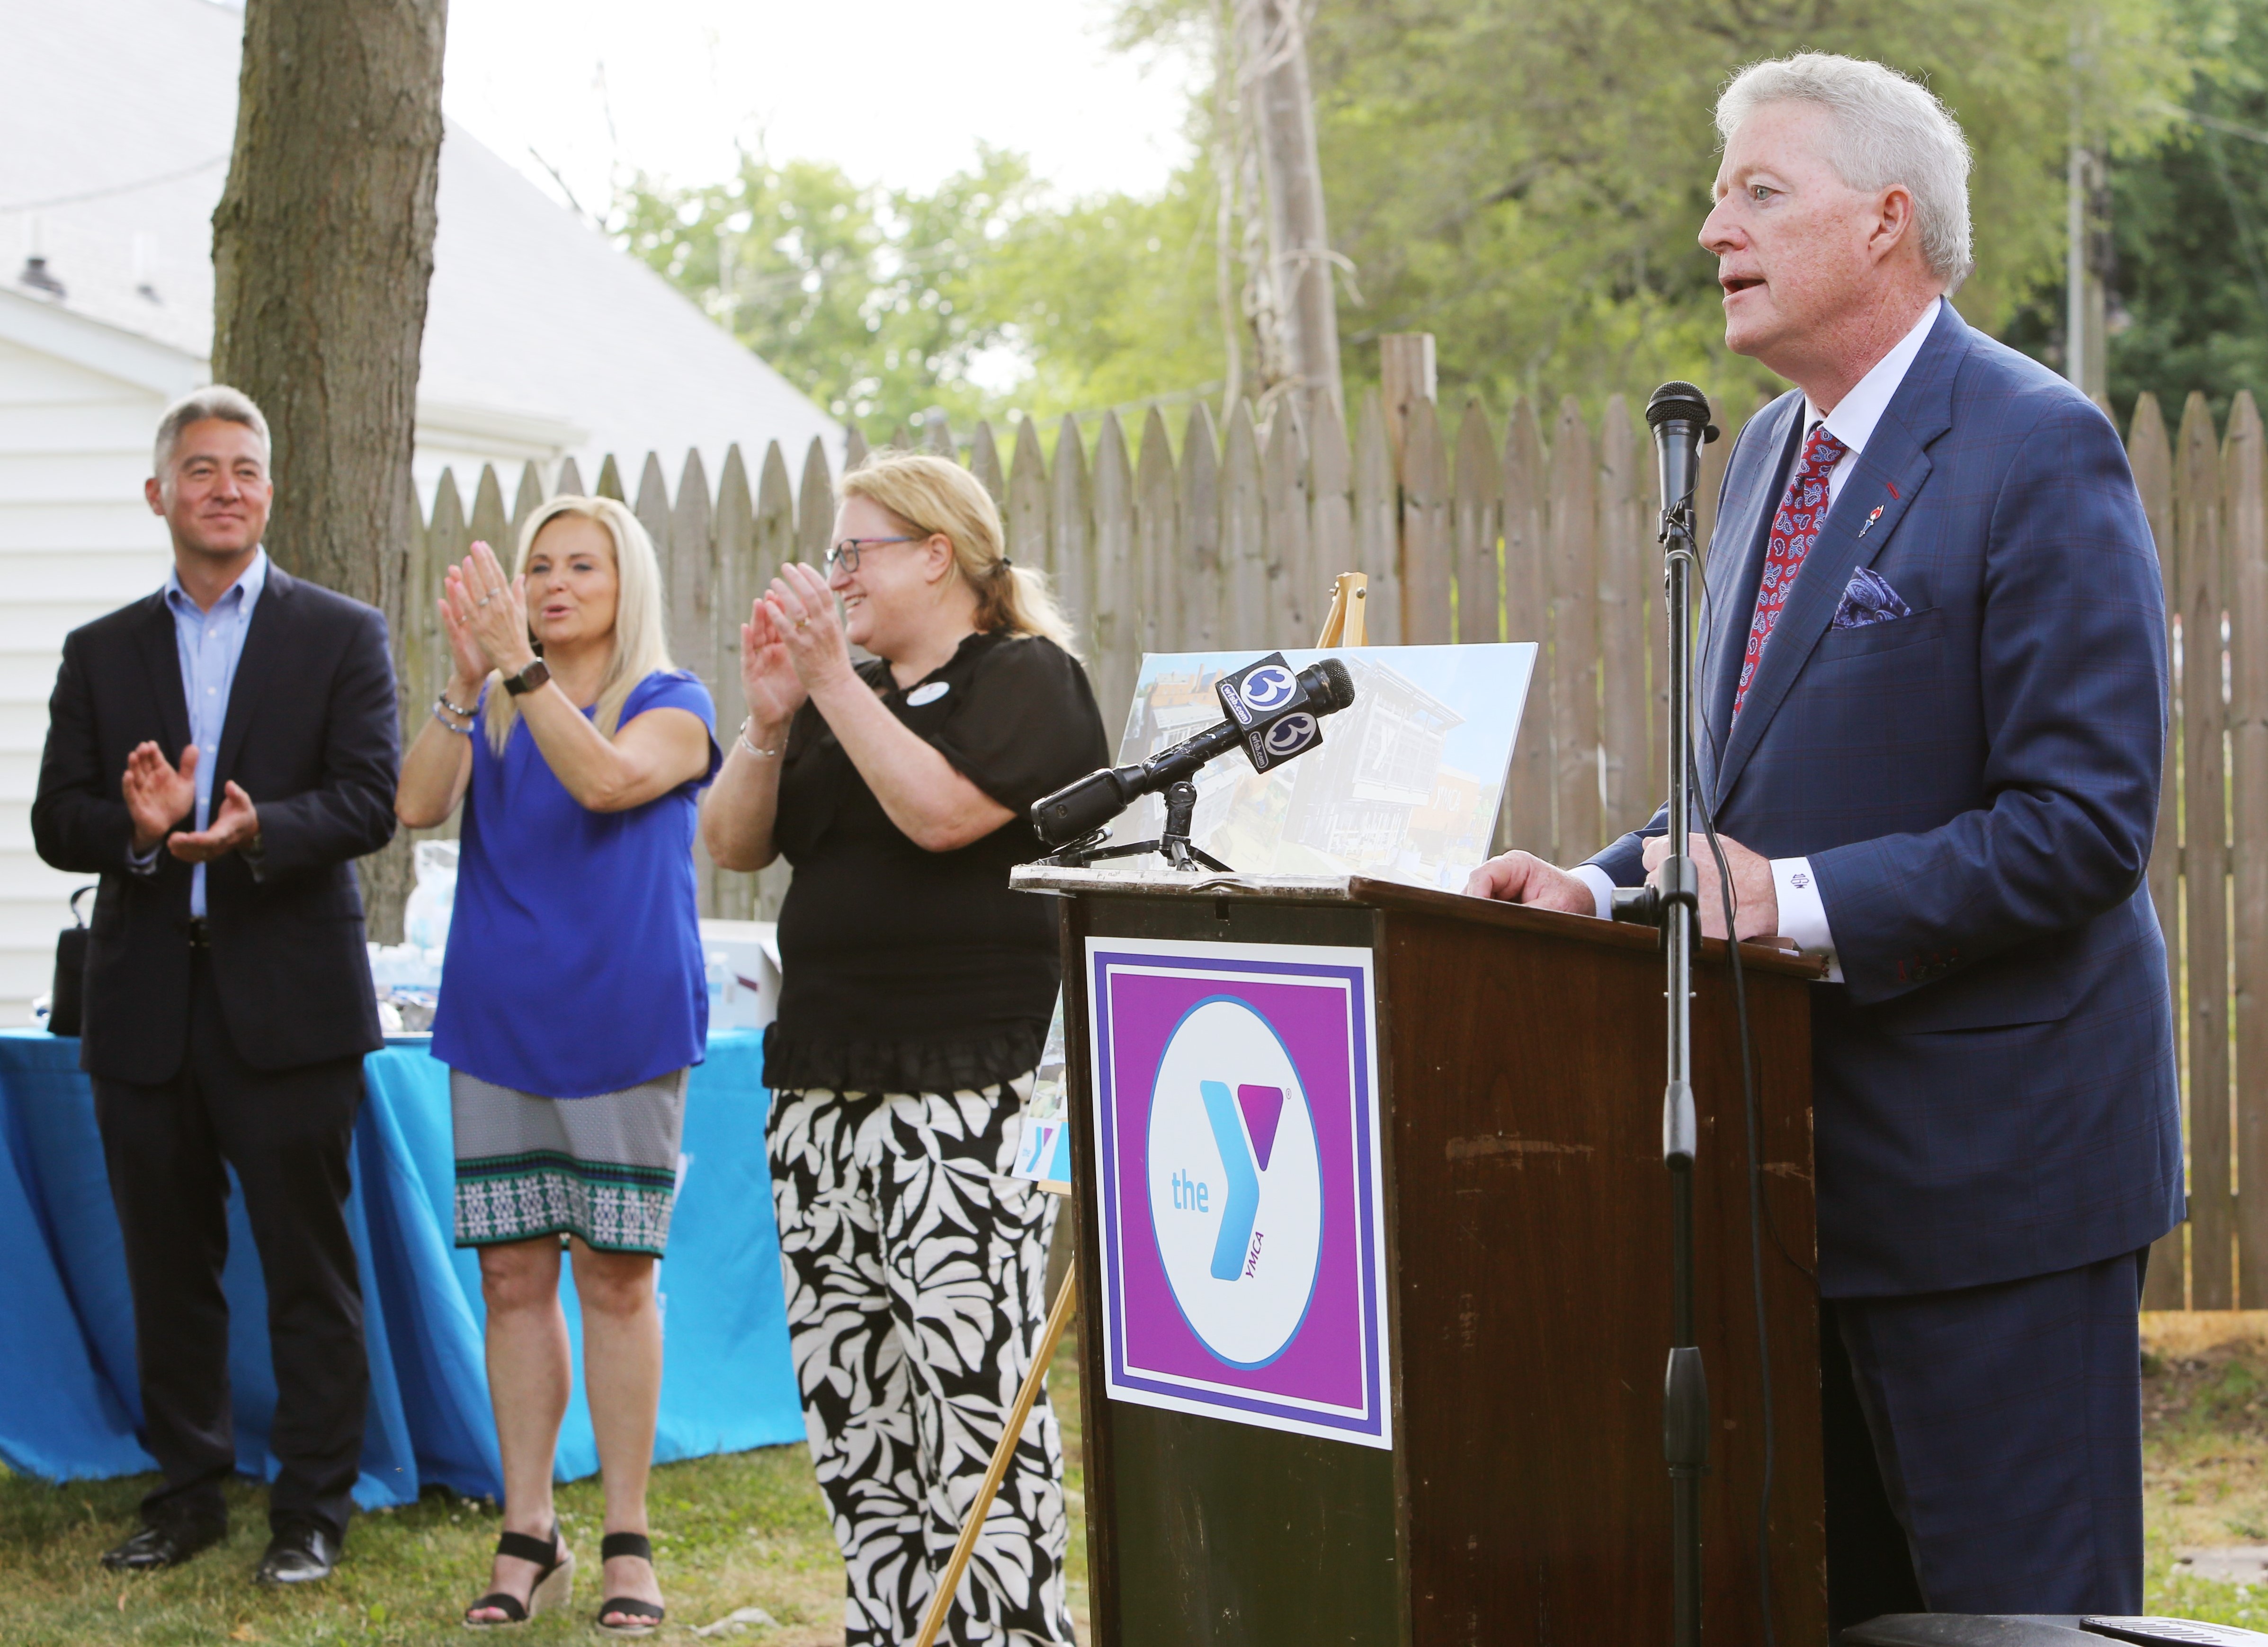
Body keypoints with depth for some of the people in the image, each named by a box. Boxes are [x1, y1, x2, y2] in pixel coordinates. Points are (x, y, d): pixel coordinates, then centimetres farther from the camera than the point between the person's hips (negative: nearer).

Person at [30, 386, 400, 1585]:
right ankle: (187, 1492, 21)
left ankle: (314, 1507, 9)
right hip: (145, 1005, 3)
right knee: (167, 1266, 10)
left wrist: (259, 829, -26)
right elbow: (56, 822, 4)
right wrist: (137, 824, -18)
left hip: (288, 1000, -3)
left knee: (308, 1266, 0)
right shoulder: (101, 654, 12)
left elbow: (370, 800, -7)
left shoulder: (342, 636, 4)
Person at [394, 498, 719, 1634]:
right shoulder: (491, 713, 11)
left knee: (616, 1277, -1)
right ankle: (528, 1535, 11)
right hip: (498, 1020, 4)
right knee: (513, 1275, 4)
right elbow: (417, 805, -7)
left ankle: (627, 1540, 6)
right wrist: (468, 683, -20)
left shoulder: (670, 705, 0)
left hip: (621, 1023, -4)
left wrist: (520, 665, -28)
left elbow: (607, 778, -21)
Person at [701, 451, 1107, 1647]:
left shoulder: (1025, 678, 0)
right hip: (822, 1086, 8)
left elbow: (941, 810, -17)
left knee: (975, 1394, -12)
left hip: (964, 1090, -8)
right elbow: (732, 844, 15)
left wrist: (833, 682, -13)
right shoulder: (846, 694, 22)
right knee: (845, 1391, 7)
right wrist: (768, 721, 0)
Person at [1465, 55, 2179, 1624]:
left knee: (2017, 1601, -1)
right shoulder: (1772, 450, 14)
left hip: (1990, 1145, -8)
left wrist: (1793, 900, -22)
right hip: (1810, 1143, 9)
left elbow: (2086, 821, -19)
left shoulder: (2037, 451, -13)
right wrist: (1604, 888, 3)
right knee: (1831, 1600, 14)